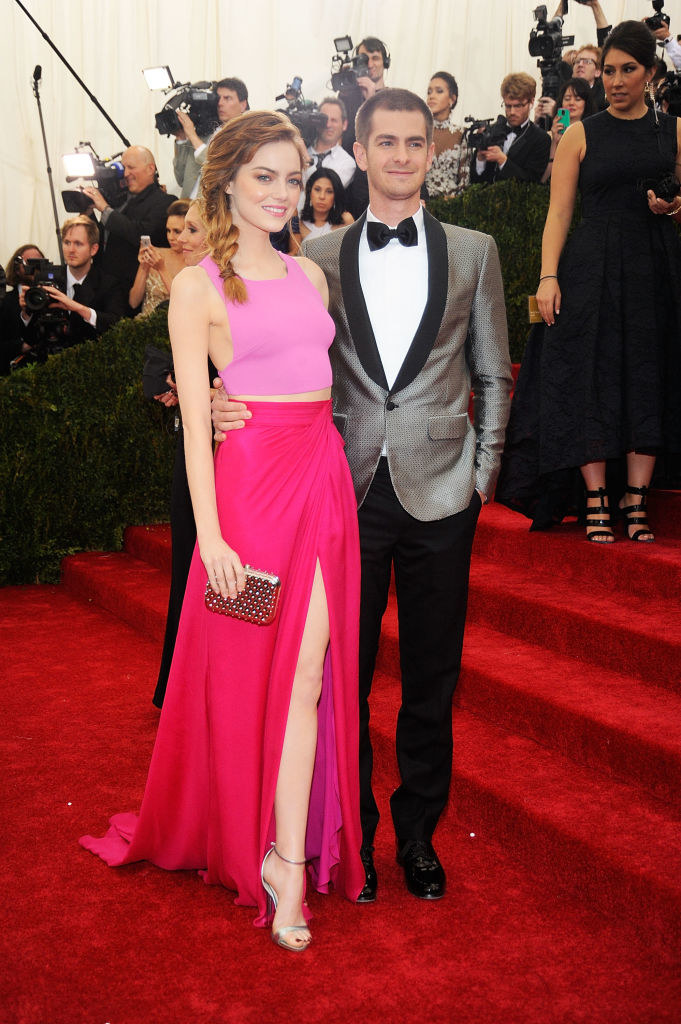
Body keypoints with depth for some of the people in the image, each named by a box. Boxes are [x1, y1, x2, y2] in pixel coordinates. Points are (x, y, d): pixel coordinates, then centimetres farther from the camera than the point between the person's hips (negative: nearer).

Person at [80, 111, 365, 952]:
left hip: (325, 479, 5)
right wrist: (211, 535, -13)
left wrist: (331, 477, 8)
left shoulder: (309, 275, 14)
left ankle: (288, 858, 13)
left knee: (307, 673, 3)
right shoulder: (198, 286, -3)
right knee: (248, 669, 6)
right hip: (250, 480, -5)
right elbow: (195, 422, -7)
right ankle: (243, 842, 27)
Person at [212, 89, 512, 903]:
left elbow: (493, 376, 8)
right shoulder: (319, 256, 6)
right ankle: (352, 830, 26)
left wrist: (482, 474, 2)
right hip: (349, 491, 0)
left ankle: (418, 830, 28)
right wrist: (233, 406, -13)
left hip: (439, 492, 0)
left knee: (432, 675, 10)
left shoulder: (473, 251, 7)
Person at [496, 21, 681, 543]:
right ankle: (597, 502, 5)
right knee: (591, 380, -3)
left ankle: (636, 500, 9)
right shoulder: (582, 135, 7)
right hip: (592, 269, -1)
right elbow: (559, 212, 1)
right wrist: (549, 276, -10)